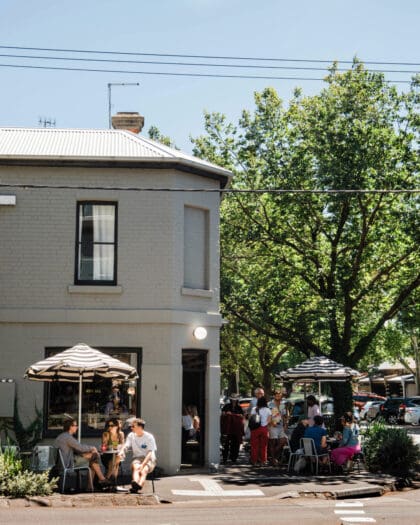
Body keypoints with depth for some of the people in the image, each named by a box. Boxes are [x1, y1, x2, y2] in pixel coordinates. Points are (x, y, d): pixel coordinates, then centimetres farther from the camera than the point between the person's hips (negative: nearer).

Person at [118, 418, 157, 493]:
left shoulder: (149, 437, -4)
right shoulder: (131, 435, 9)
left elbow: (150, 453, -12)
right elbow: (126, 445, -2)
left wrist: (143, 465, -26)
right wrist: (122, 451, -28)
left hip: (148, 459, -2)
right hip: (137, 458, 2)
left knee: (144, 470, -35)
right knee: (136, 467, -33)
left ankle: (139, 486, -63)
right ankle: (135, 483, -62)